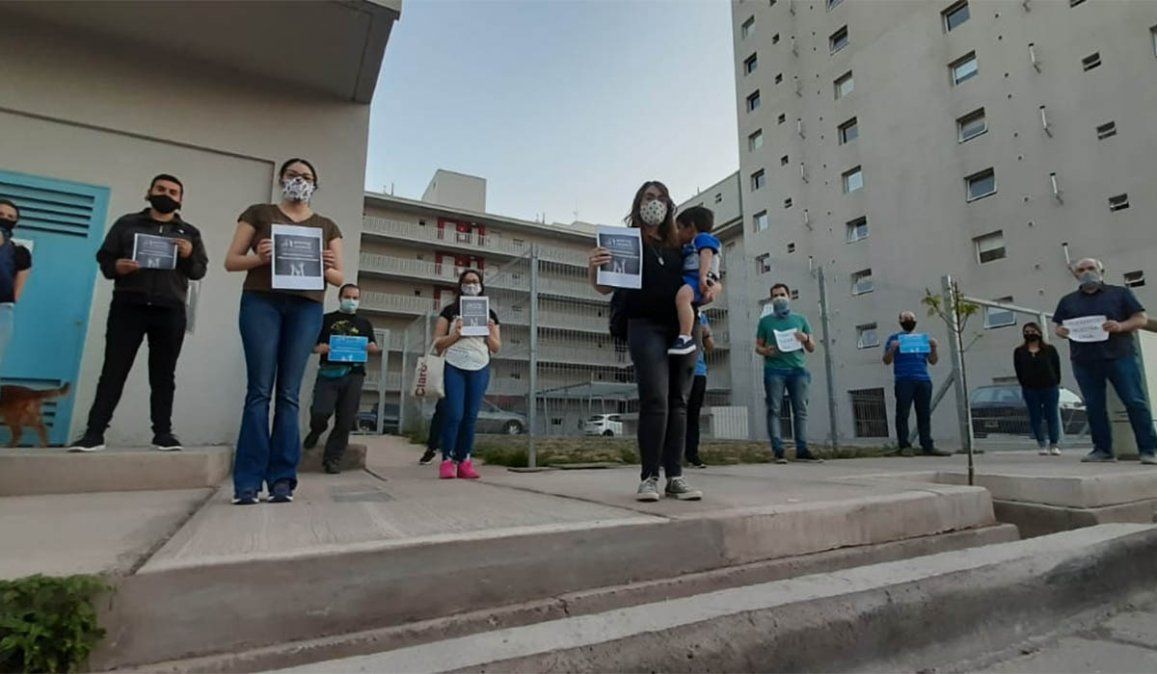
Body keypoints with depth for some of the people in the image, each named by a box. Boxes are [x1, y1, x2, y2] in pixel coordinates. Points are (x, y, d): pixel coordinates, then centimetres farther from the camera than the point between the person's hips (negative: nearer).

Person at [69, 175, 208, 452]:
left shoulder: (190, 233, 16)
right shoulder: (126, 223, 15)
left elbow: (200, 271, 9)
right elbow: (104, 256, 10)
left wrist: (189, 256, -12)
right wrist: (116, 266, -12)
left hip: (170, 311, 1)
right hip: (127, 306, 0)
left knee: (164, 374, 3)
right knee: (113, 370, -2)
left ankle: (163, 432, 7)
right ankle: (94, 432, 1)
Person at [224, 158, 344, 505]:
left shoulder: (327, 226, 18)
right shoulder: (258, 213, 14)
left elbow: (339, 278, 14)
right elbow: (231, 261, 9)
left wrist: (327, 268, -8)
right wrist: (258, 257, -11)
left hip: (306, 308, 1)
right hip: (261, 301, -1)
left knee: (289, 393, 0)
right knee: (259, 390, -6)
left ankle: (282, 479, 2)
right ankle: (248, 482, -1)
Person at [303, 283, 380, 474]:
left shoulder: (364, 324, 20)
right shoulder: (326, 320, 15)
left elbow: (373, 348, 15)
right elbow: (313, 346, 9)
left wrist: (373, 348, -8)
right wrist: (328, 348, -11)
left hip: (353, 374, 1)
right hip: (328, 373, -1)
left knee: (346, 419, -4)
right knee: (320, 412, -16)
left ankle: (333, 458, 11)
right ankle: (316, 431, 20)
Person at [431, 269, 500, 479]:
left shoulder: (489, 314, 13)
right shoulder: (450, 310, 8)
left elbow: (496, 348, 12)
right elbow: (437, 343, 3)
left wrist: (490, 334, -8)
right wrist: (455, 335, -14)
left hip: (480, 369, 2)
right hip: (454, 368, -2)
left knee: (470, 416, 2)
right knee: (454, 414, -8)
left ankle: (464, 462, 7)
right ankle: (447, 461, 0)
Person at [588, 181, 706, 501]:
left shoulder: (678, 245, 19)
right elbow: (605, 288, 5)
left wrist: (711, 289, 1)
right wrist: (593, 269, -17)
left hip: (683, 328, 4)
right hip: (646, 327, -4)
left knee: (678, 402, 1)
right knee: (655, 400, -13)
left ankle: (675, 477, 5)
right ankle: (650, 477, -6)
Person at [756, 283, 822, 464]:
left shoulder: (800, 319, 17)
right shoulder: (766, 321, 12)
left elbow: (812, 348, 17)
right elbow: (758, 347, 11)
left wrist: (806, 339, -5)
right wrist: (765, 351, -12)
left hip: (798, 369, 2)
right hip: (774, 370, -2)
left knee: (801, 410, 0)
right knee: (774, 410, -8)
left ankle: (802, 450, 3)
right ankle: (778, 451, -8)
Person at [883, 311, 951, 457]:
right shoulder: (894, 338, 11)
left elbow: (933, 361, 19)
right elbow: (887, 361, 4)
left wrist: (934, 348, 2)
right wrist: (892, 349, -14)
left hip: (924, 380, 4)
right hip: (904, 381, -4)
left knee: (924, 415, 3)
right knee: (903, 414, -6)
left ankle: (927, 446, 5)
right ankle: (904, 446, -5)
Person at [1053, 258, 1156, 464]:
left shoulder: (1120, 293, 8)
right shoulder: (1068, 301, 15)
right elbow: (1059, 326, 17)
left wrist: (1120, 326, -16)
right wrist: (1061, 332, -7)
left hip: (1119, 357, -2)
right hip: (1084, 362, 2)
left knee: (1135, 402, -5)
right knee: (1094, 406, 4)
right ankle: (1103, 449, 10)